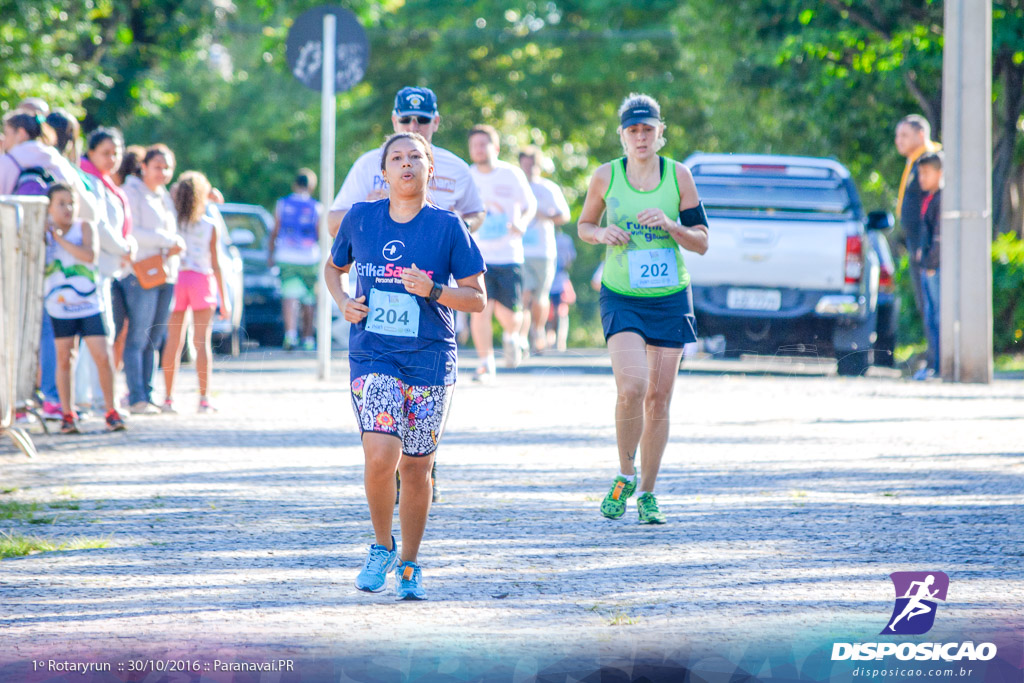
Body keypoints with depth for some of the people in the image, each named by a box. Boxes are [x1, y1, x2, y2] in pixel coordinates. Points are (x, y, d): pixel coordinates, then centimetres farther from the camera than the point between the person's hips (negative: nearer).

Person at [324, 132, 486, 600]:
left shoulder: (448, 227, -3)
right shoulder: (360, 218, 2)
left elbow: (477, 299, 0)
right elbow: (333, 267, 21)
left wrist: (433, 290, -17)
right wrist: (342, 301, 0)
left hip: (429, 360, 0)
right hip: (372, 355, 0)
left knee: (416, 468, 5)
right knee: (380, 455, -19)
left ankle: (409, 567, 23)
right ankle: (382, 547, 6)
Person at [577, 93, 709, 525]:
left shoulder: (678, 176, 0)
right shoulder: (605, 177, -1)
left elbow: (701, 242, 3)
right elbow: (584, 226, 13)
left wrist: (670, 225, -16)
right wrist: (601, 233, -9)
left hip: (670, 298, 2)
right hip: (621, 297, -1)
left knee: (658, 398, 3)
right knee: (631, 387, -20)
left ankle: (647, 493, 16)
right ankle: (625, 476, 2)